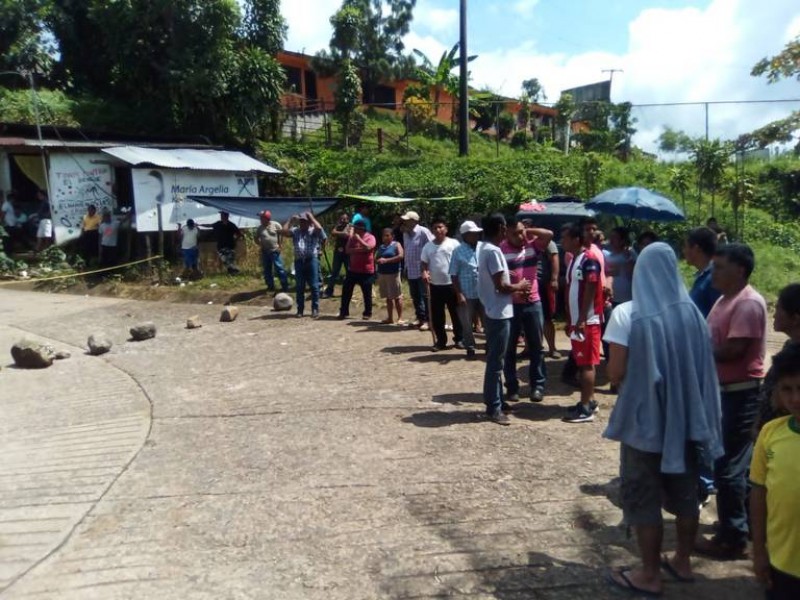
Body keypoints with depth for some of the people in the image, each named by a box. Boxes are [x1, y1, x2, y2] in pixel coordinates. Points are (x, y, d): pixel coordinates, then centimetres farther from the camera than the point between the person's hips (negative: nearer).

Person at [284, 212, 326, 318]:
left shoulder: (314, 231, 5)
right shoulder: (295, 231, 15)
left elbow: (319, 228, -16)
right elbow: (284, 231, 3)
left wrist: (311, 217, -5)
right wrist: (291, 220, 6)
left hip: (312, 260, -3)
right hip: (299, 261, 3)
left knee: (314, 286, -1)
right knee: (299, 287, 7)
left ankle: (315, 309, 6)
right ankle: (300, 309, 16)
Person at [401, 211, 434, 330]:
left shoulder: (423, 232, -13)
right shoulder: (406, 234, 11)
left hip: (422, 271, -8)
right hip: (411, 271, 8)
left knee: (425, 296, -2)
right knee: (415, 296, 14)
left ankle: (427, 320, 4)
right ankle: (420, 317, 25)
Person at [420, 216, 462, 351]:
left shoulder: (454, 243, -4)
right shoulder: (428, 246, 6)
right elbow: (423, 262, 10)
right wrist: (424, 272, -11)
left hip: (451, 284, -3)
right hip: (435, 285, 3)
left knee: (456, 313, 6)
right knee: (437, 315, 7)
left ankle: (459, 338, 19)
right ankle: (440, 340, 18)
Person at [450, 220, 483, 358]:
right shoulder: (458, 251, -5)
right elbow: (454, 275, -4)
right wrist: (459, 294, -10)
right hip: (467, 294, -2)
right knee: (466, 323, 6)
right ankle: (470, 348, 22)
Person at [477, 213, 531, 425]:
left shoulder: (486, 249, 12)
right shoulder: (493, 251, -19)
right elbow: (501, 286, -22)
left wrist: (515, 290, 10)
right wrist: (519, 286, -4)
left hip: (494, 312, 10)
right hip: (499, 314, -10)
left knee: (495, 359, 16)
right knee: (495, 361, -4)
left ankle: (496, 401, 26)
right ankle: (493, 408, 3)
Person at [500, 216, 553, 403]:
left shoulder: (532, 245, 2)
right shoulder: (500, 250, -7)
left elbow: (549, 234, -12)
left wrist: (527, 231, -9)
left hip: (533, 303, 2)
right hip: (510, 304, -2)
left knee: (535, 346, 8)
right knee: (509, 348, 6)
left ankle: (538, 385, 19)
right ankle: (512, 386, 17)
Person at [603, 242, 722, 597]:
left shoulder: (627, 314, -17)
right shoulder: (691, 312, -2)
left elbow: (616, 374, -16)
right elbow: (703, 367, 6)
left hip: (644, 419, -5)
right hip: (685, 417, 6)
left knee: (644, 497, 8)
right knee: (685, 493, 19)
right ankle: (682, 562, 36)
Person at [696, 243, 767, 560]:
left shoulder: (749, 303, -18)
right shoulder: (726, 299, 13)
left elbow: (734, 350, -24)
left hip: (741, 393, -10)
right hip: (724, 390, 10)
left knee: (728, 466, -2)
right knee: (738, 463, 19)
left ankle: (733, 538, 10)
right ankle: (746, 524, 33)